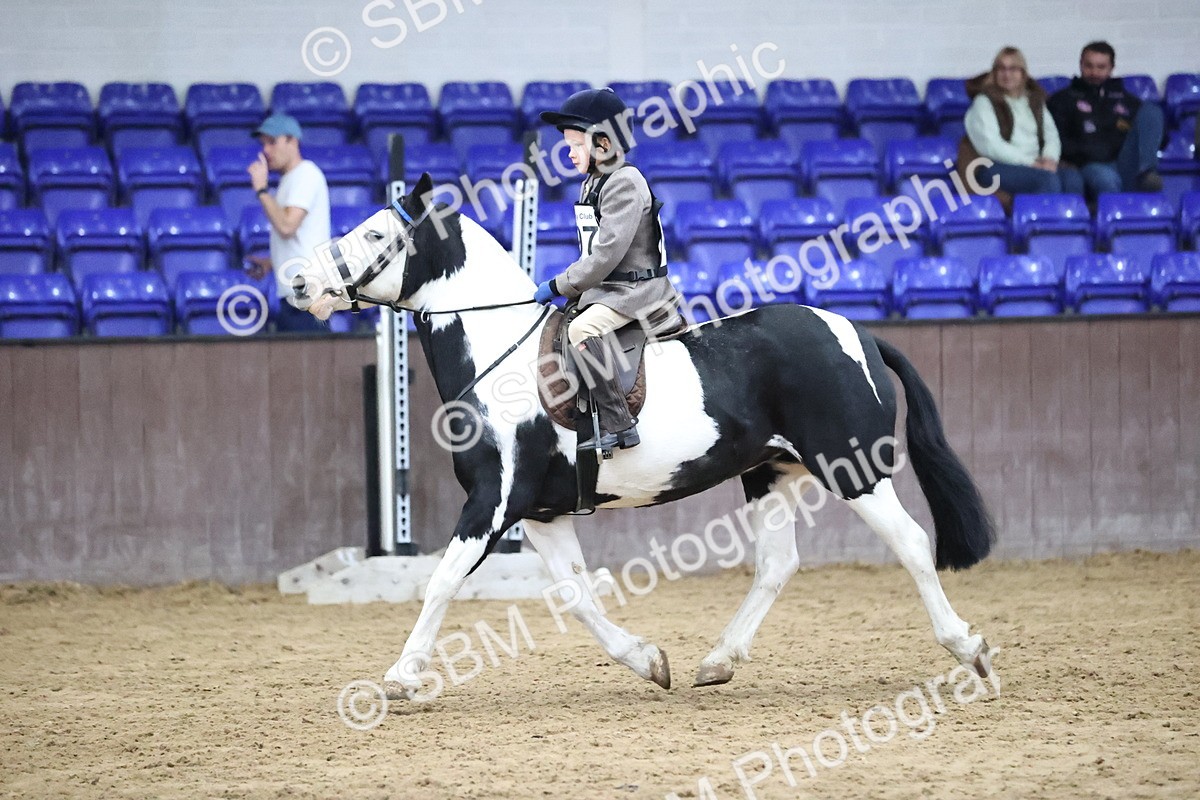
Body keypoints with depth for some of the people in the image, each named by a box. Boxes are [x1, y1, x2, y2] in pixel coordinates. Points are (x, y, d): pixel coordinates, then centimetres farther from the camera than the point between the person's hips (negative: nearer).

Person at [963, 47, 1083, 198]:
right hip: (999, 167, -5)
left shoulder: (1035, 100, 26)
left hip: (1034, 164, 5)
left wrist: (1050, 158, -6)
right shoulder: (984, 102, 8)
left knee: (1072, 178, -29)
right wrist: (1029, 162, -13)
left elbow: (1051, 134, 18)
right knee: (1048, 179, -35)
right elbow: (990, 145, -5)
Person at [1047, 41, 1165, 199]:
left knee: (1150, 110, -14)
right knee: (1105, 178, -41)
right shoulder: (1064, 100, 19)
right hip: (1090, 165, -3)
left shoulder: (1125, 99, 30)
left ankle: (1147, 174, -36)